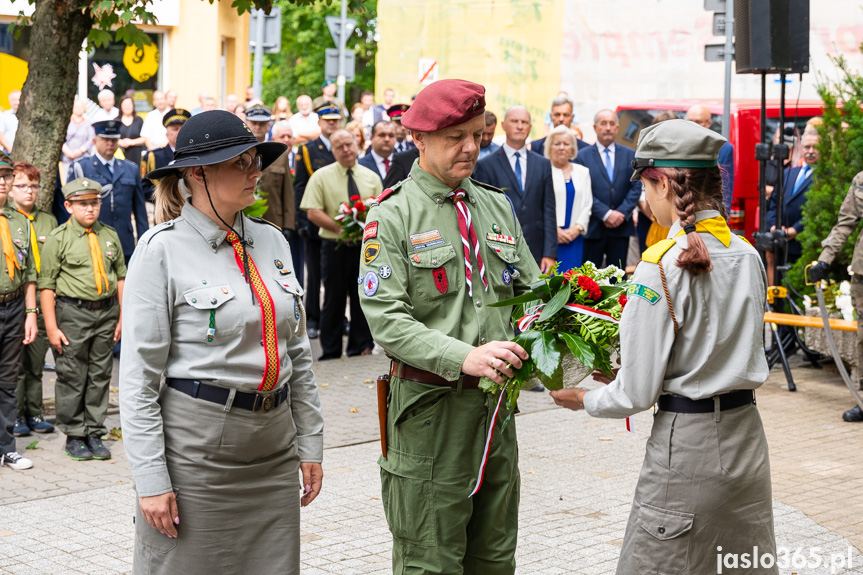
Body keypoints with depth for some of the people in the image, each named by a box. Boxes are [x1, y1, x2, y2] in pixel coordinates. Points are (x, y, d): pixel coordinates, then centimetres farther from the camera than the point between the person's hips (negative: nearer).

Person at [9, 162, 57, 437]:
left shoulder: (49, 221, 13)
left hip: (42, 303, 3)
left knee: (37, 363, 8)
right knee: (15, 365, 0)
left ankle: (34, 413, 18)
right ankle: (16, 416, 10)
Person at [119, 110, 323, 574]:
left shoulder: (271, 241, 9)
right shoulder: (162, 249, -8)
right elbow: (139, 375, -10)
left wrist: (310, 442, 12)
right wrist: (151, 479, -13)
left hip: (273, 447, 5)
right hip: (194, 444, -5)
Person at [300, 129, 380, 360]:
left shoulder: (371, 177, 10)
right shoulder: (321, 177, 1)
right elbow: (313, 212, -6)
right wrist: (339, 228, -16)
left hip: (365, 245, 2)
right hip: (335, 247, -2)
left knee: (363, 297, 6)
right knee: (334, 299, 2)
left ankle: (362, 346, 16)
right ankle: (330, 351, 11)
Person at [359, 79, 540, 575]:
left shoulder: (497, 207, 12)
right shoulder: (392, 216, -5)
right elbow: (386, 319, -15)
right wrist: (463, 357, -26)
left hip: (497, 402, 5)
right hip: (431, 405, -5)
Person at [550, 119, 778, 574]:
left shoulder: (663, 266, -17)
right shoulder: (748, 255, 4)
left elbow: (637, 394, -14)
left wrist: (583, 400, 5)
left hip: (686, 446, -7)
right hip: (747, 438, 7)